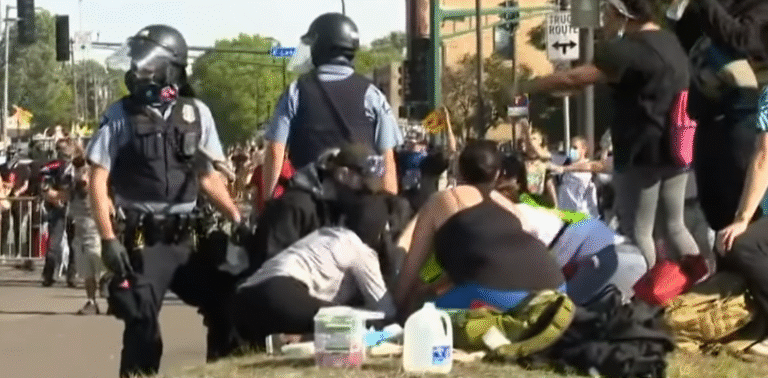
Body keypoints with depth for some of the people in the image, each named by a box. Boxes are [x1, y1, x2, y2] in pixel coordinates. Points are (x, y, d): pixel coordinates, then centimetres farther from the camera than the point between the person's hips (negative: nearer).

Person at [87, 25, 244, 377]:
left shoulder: (196, 113, 6)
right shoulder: (120, 116, -2)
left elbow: (208, 176, 15)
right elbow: (98, 180, -3)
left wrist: (237, 220, 6)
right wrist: (108, 239, -12)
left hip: (184, 239, 4)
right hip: (141, 241, -4)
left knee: (226, 306, 3)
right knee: (142, 325, -8)